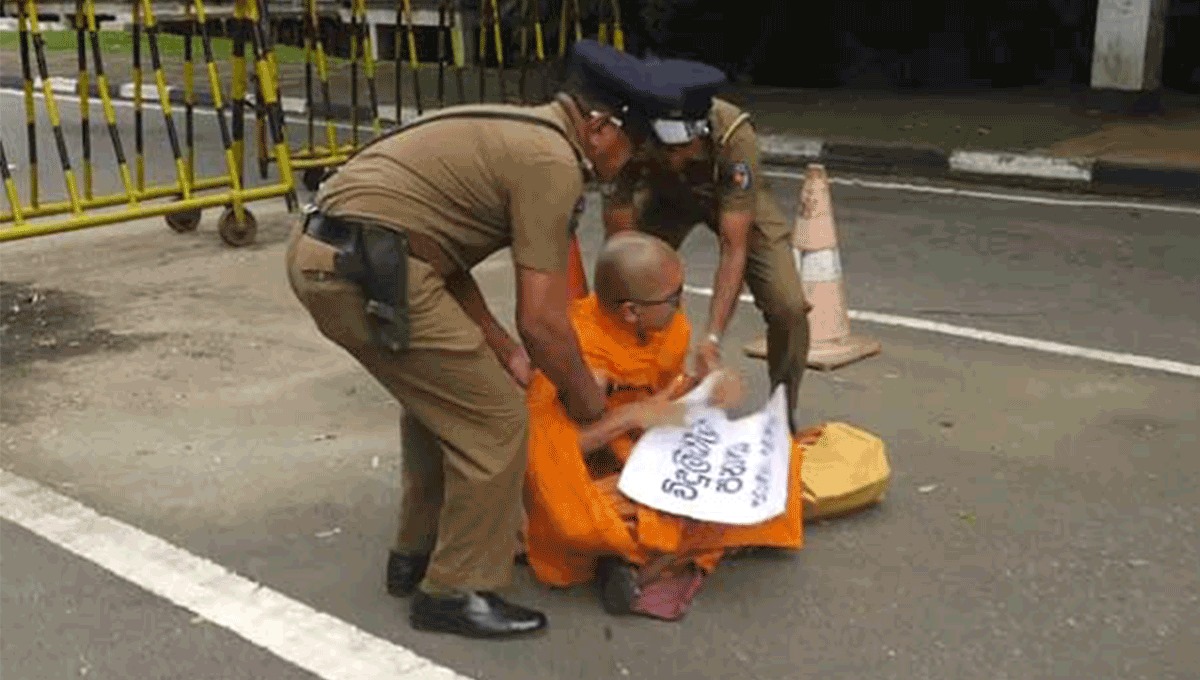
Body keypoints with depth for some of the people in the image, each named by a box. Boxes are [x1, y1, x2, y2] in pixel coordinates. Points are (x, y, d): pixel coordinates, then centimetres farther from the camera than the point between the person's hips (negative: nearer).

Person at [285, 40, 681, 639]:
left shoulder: (515, 132, 21)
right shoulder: (553, 163, -8)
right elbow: (541, 321, -11)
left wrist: (500, 347, 18)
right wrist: (585, 398, 7)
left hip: (322, 253, 10)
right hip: (368, 270, -10)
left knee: (442, 392, 26)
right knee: (494, 417, 0)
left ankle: (418, 553, 36)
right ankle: (457, 592, 13)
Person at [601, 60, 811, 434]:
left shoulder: (734, 135, -42)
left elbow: (734, 248, -38)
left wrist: (712, 339, -44)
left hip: (738, 199, -2)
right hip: (665, 196, 2)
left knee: (789, 308, -17)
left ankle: (784, 412, 9)